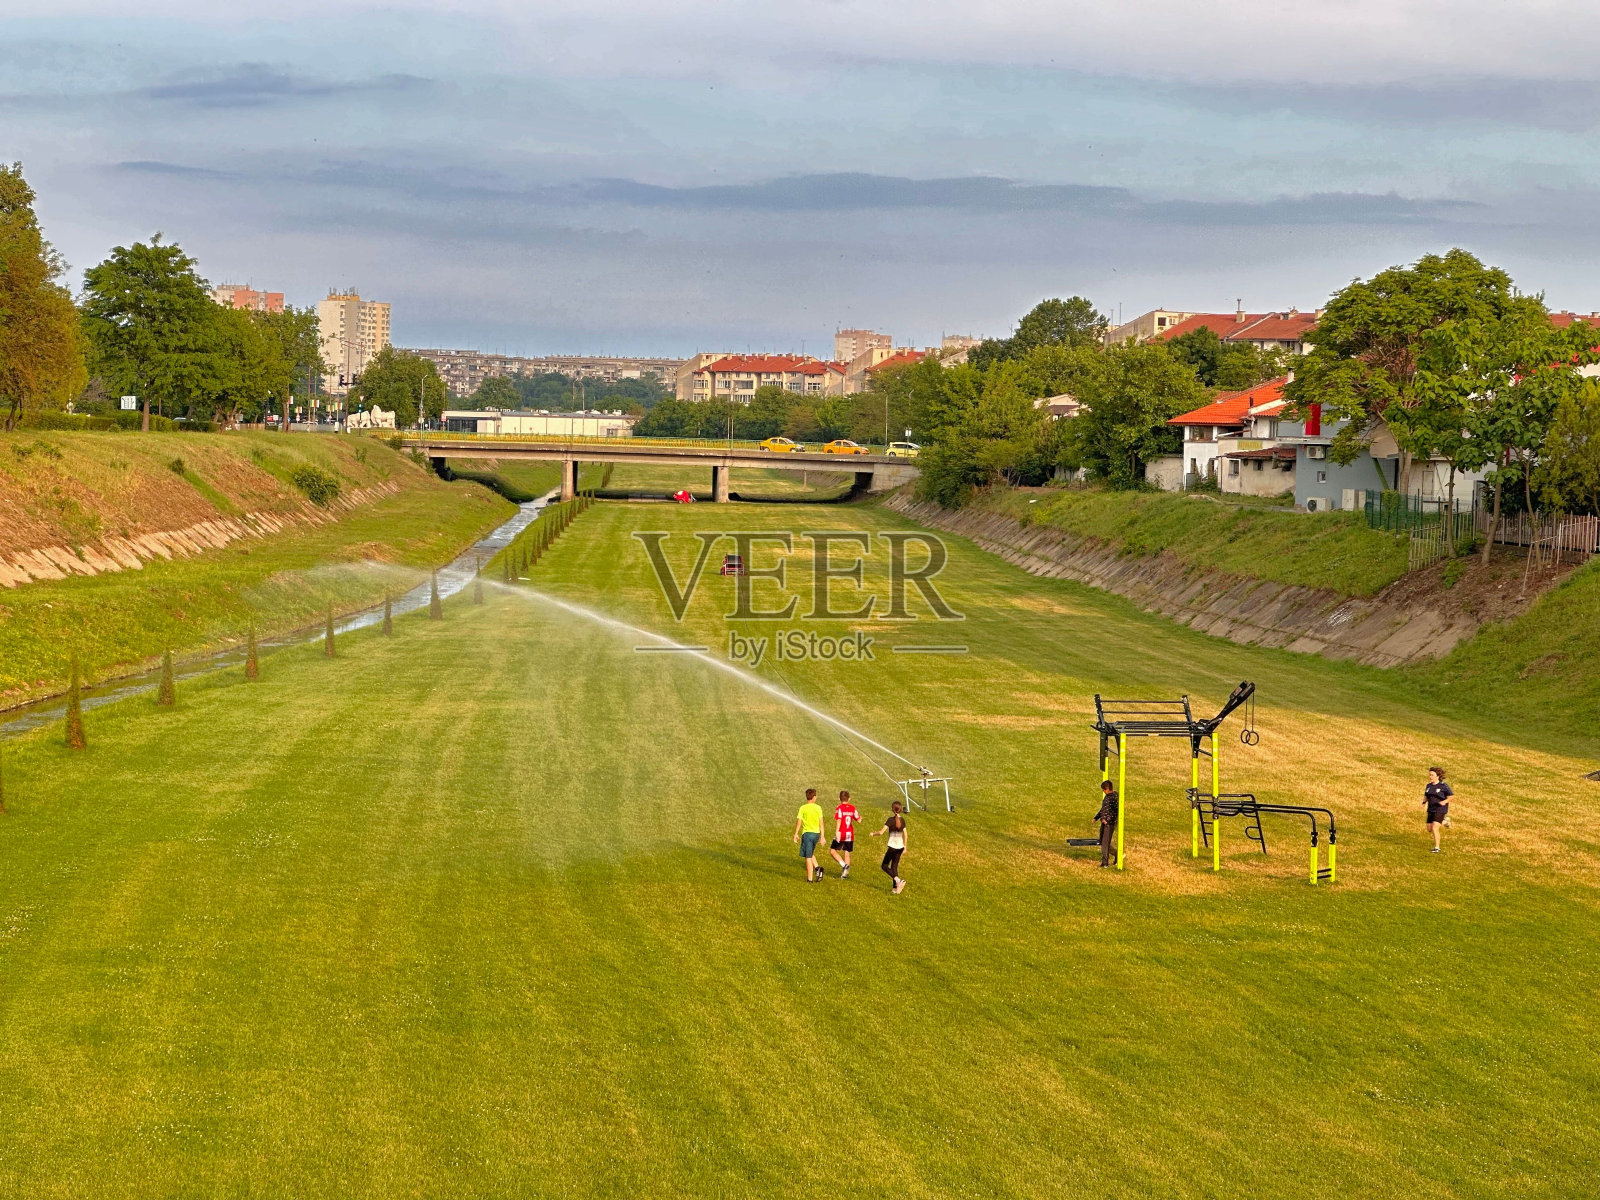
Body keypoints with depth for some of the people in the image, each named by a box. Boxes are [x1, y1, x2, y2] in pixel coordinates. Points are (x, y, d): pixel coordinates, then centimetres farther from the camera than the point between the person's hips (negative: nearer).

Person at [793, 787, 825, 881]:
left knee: (808, 857, 1)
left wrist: (796, 834, 7)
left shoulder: (803, 808, -6)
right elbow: (821, 822, 1)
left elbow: (799, 821, -5)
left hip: (807, 833, -3)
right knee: (811, 854, 25)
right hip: (816, 833, 3)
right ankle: (817, 868, 2)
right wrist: (822, 836, 7)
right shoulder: (818, 808, -1)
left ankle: (810, 879, 1)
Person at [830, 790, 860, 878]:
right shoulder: (852, 808, 4)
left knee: (832, 850, 7)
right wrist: (860, 816, 32)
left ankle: (844, 864, -11)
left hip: (841, 834, -5)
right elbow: (858, 819, 9)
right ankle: (845, 873, 11)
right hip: (850, 834, 5)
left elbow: (838, 820, -22)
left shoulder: (839, 808, -10)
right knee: (847, 853, 12)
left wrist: (837, 832, -28)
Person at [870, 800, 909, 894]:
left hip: (892, 846, -6)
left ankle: (898, 880, -13)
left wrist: (873, 834, 2)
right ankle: (895, 888, 10)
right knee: (894, 867, 14)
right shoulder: (902, 820, 3)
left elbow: (881, 832, -17)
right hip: (900, 847, 6)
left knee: (885, 866, 6)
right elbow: (905, 834, 6)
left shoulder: (891, 820, -13)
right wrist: (905, 847, 17)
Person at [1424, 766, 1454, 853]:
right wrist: (1424, 802, 0)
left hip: (1440, 810, -7)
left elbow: (1450, 796, -7)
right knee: (1429, 830, 9)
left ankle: (1437, 847, -4)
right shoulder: (1429, 786, 7)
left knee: (1434, 828, -16)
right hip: (1431, 810, 7)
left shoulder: (1443, 786, -11)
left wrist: (1445, 801, -24)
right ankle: (1444, 822, 35)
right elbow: (1426, 796, 19)